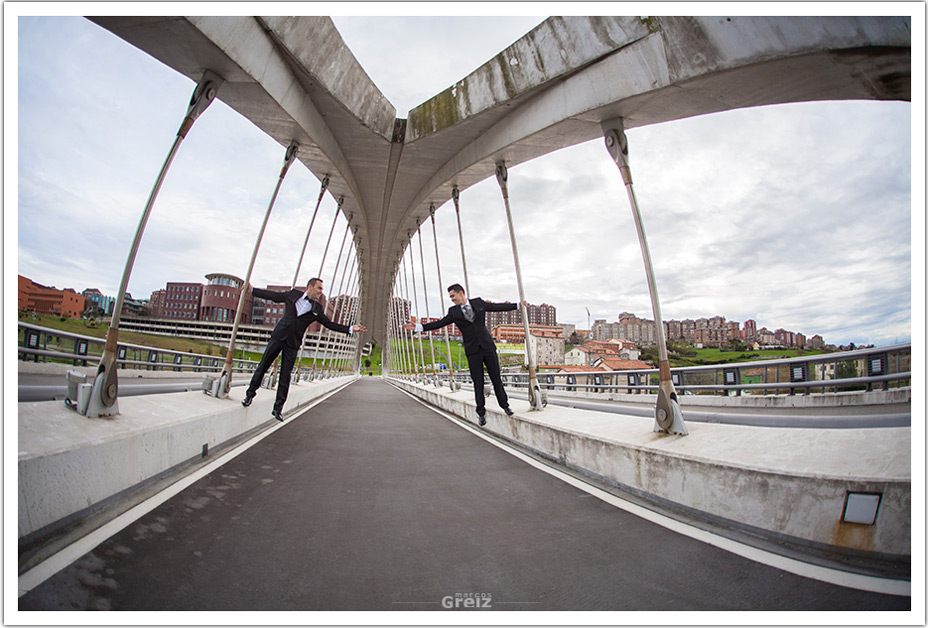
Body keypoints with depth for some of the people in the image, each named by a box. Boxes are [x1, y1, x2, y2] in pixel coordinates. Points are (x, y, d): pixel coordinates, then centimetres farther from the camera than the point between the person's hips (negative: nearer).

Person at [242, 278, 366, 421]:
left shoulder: (317, 309, 5)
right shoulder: (293, 294, 3)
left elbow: (330, 324, 7)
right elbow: (272, 295, 13)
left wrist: (351, 329, 1)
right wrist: (252, 290, 15)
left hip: (293, 344, 0)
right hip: (278, 337, 0)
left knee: (285, 375, 2)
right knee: (263, 365, 6)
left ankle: (278, 408, 10)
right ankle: (250, 393, 28)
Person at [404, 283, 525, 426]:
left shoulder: (479, 302, 5)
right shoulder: (453, 311, 4)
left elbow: (498, 307, 11)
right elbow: (439, 323, 4)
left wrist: (518, 305, 13)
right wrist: (418, 327, -2)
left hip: (488, 346, 0)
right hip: (472, 350, 0)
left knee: (496, 379, 5)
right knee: (478, 382, 2)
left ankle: (505, 405, 23)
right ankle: (481, 413, 14)